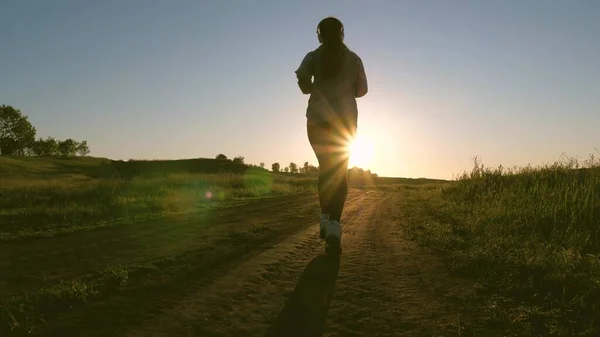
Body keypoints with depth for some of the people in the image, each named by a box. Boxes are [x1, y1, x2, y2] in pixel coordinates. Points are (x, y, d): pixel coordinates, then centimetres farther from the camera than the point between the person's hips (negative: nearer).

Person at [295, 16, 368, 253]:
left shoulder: (313, 57, 5)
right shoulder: (353, 59, 10)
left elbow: (302, 80, -11)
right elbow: (361, 90, 12)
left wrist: (318, 89, 9)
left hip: (318, 120, 0)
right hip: (345, 120, 0)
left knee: (326, 168, 16)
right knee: (339, 172, -1)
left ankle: (325, 218, 12)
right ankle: (334, 223, -19)